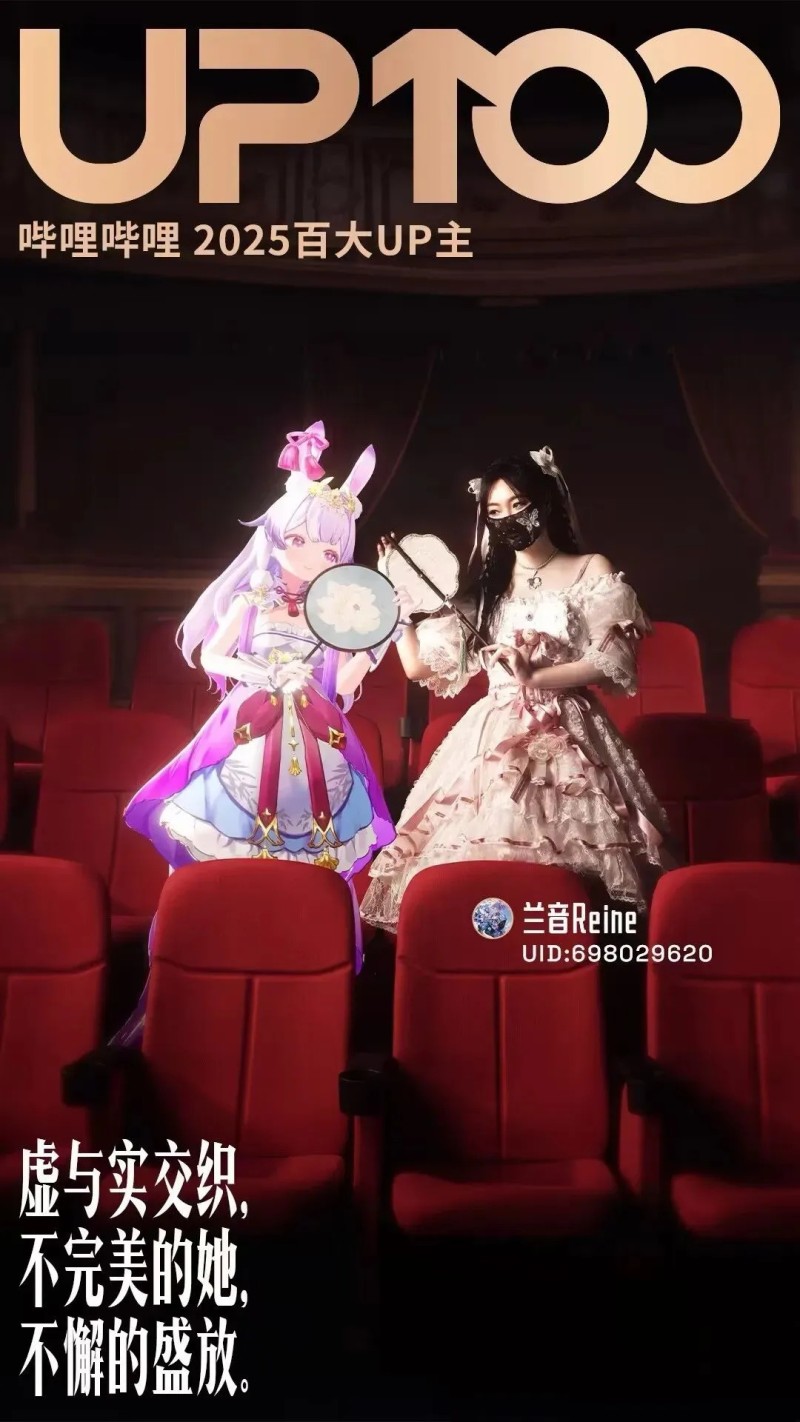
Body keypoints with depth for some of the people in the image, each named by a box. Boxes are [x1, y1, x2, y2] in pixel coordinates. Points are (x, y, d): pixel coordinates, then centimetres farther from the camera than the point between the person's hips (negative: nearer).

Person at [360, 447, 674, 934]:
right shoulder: (487, 586, 16)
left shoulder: (591, 570, 7)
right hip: (494, 739, 3)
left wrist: (534, 677, -12)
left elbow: (613, 662, -4)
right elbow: (420, 665, 13)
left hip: (565, 738, -3)